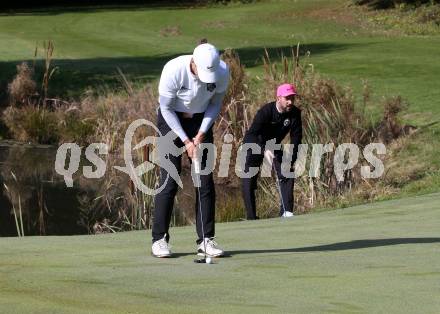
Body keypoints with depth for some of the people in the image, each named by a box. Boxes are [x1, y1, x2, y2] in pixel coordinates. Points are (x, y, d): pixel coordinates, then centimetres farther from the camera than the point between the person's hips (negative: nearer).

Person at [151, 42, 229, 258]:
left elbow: (215, 103, -2)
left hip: (201, 120, 3)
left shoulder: (222, 72, -21)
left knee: (206, 180, -3)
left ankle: (206, 239, 2)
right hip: (171, 119, -3)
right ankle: (159, 239, -2)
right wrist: (186, 140, -17)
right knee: (170, 179, -9)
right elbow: (166, 108, -17)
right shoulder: (173, 70, -30)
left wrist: (202, 133, -11)